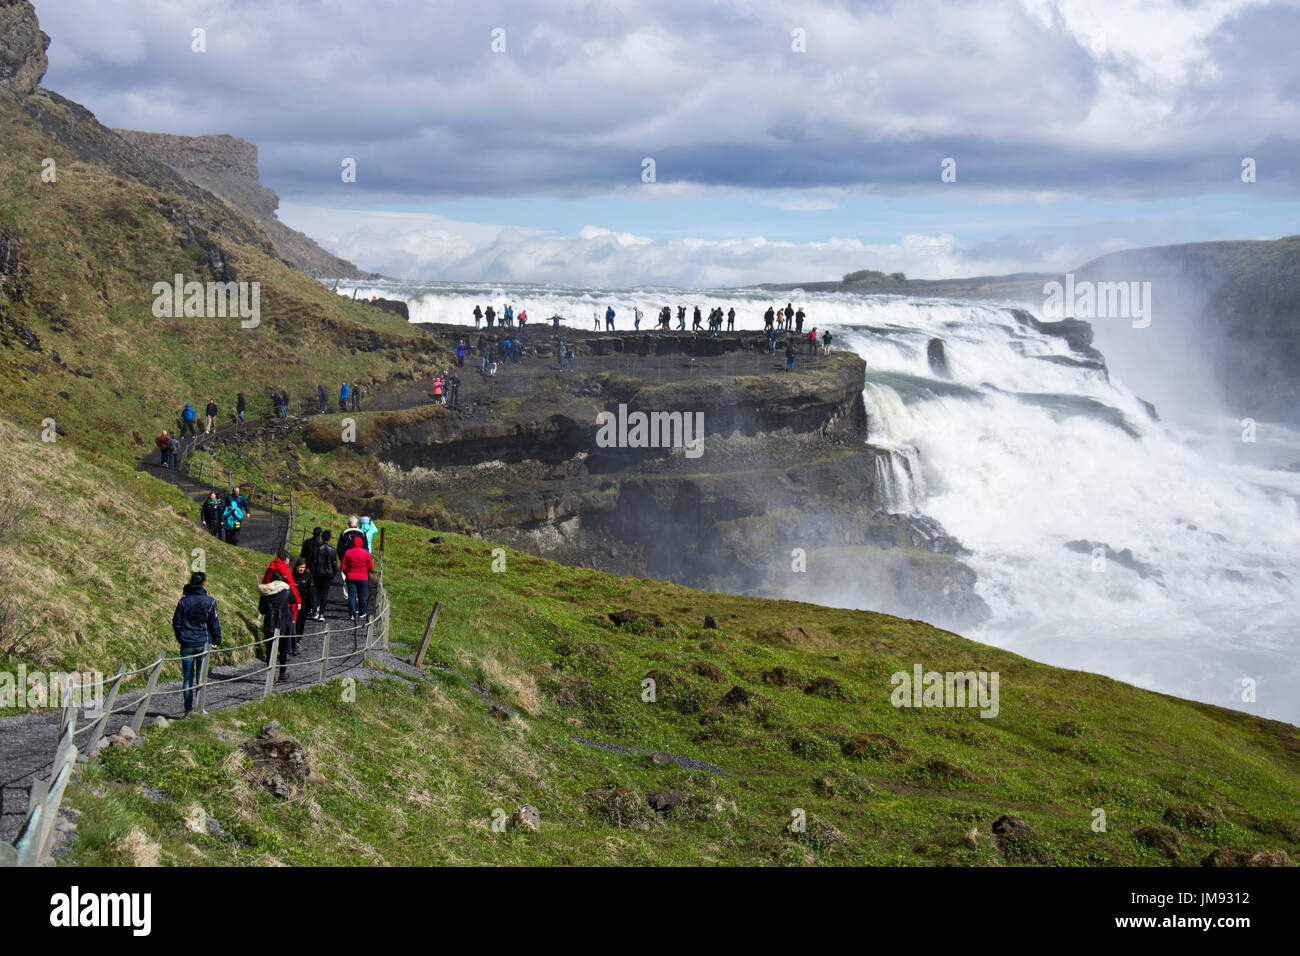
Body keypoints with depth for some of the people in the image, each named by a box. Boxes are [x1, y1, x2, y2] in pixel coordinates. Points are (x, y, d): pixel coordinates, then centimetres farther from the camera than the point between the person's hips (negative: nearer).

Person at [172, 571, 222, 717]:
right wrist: (217, 641, 9)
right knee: (201, 676, 5)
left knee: (187, 677, 6)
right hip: (204, 643, -1)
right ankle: (200, 708, 3)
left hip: (187, 644, 1)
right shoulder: (209, 601, -4)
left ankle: (188, 709, 5)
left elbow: (176, 623, 3)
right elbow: (214, 623, -1)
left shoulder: (183, 601, 0)